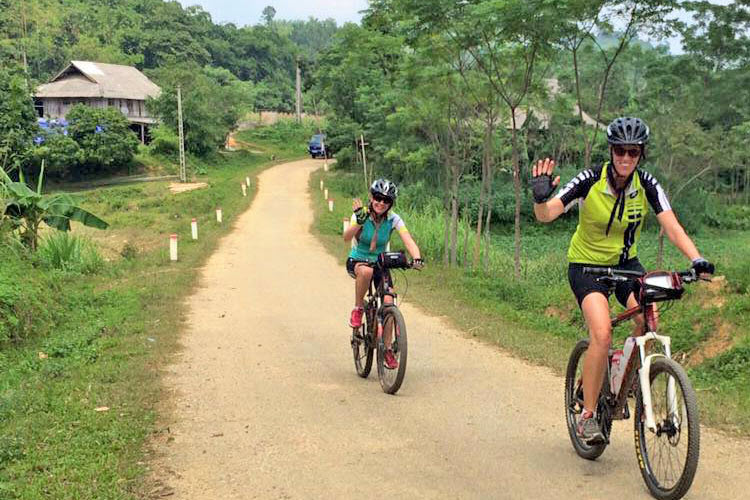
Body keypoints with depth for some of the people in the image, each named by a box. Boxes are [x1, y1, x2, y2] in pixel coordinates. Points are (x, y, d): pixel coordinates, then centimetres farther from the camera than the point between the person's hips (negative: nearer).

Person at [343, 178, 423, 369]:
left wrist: (417, 258, -45)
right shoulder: (361, 214, -16)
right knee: (366, 271, -40)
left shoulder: (393, 219, -12)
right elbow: (346, 237, -32)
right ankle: (358, 308, -15)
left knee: (388, 302, -17)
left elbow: (408, 240, -25)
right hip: (357, 261, -2)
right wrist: (359, 222, -50)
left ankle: (387, 348, 0)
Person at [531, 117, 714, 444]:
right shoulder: (589, 181, -20)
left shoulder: (647, 185, -12)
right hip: (587, 265, -3)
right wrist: (540, 197, -49)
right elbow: (546, 215, -27)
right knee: (602, 334, -24)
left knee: (649, 319, -23)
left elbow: (672, 227, -18)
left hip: (625, 263, 3)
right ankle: (587, 415, -10)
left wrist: (696, 259, -34)